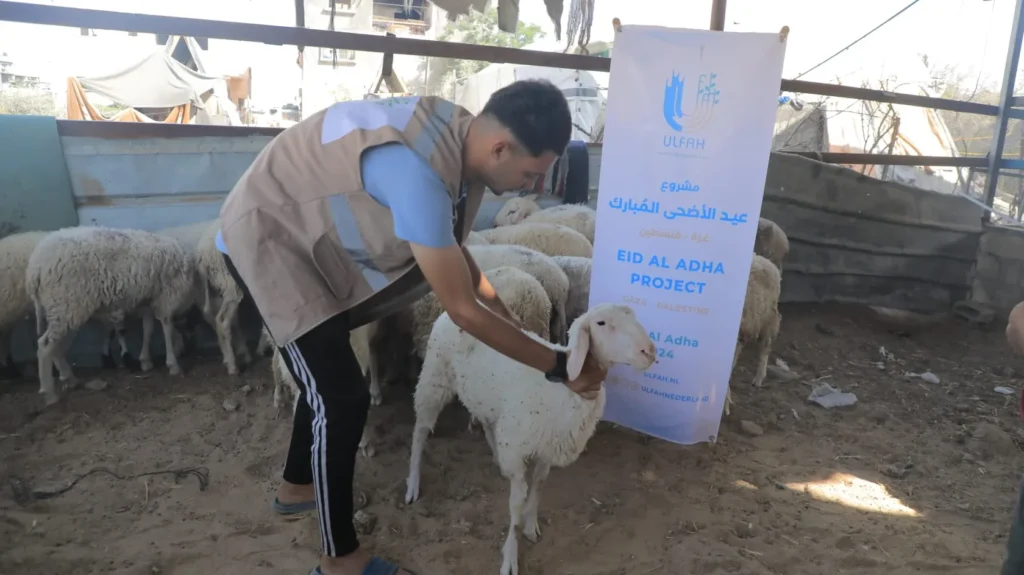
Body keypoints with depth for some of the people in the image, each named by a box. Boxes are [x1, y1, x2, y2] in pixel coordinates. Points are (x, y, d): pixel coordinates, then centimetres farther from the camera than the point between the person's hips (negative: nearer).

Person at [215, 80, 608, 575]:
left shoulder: (457, 136, -9)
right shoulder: (419, 173, -38)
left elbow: (453, 250, 6)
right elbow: (462, 310, -31)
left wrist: (510, 319, 4)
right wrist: (558, 367, -22)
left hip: (304, 229, 10)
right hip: (267, 237, -9)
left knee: (328, 376, 22)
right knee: (343, 397, -9)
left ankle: (297, 486, 45)